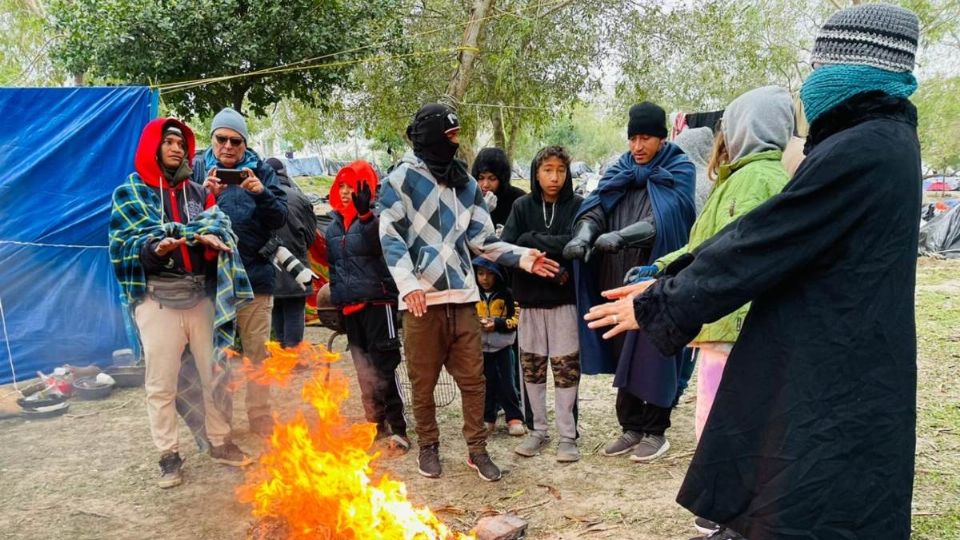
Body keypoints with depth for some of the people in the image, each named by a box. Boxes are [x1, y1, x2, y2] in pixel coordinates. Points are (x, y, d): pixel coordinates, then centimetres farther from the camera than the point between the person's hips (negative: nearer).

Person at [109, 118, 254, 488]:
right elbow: (123, 244, -6)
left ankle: (220, 442, 28)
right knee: (161, 384, 3)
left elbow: (219, 227, 3)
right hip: (158, 298, -3)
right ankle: (169, 455, 17)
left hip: (202, 295, 4)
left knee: (215, 372, 12)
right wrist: (153, 248, -27)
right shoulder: (130, 193, 4)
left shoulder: (197, 192, 15)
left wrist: (211, 235, -21)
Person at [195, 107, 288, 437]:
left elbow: (280, 218, -1)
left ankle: (261, 419, 22)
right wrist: (205, 194, -19)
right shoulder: (197, 169, 3)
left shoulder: (261, 171, 4)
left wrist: (262, 193, -18)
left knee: (257, 352, 9)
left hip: (255, 275, 0)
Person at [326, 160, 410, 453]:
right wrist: (335, 299, 20)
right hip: (350, 305, 7)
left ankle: (397, 429, -1)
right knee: (364, 370, 13)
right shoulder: (334, 225, 15)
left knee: (383, 368, -8)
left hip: (377, 300, -7)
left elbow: (377, 242, -28)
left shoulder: (375, 218, -6)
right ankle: (377, 424, 24)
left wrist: (365, 214, -43)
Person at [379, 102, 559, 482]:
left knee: (472, 377, 5)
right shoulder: (402, 179, -1)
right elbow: (391, 237, -8)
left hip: (462, 297, 4)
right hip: (421, 298, -4)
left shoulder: (466, 185, 16)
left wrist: (522, 257, -3)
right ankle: (429, 447, 24)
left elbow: (482, 239, 12)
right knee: (424, 380, 8)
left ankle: (477, 448, 17)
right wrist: (408, 283, -22)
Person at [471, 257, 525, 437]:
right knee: (486, 384, 8)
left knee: (506, 383, 0)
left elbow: (516, 318, -7)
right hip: (481, 347, 2)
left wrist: (497, 324, -20)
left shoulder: (506, 294, -6)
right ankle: (487, 419, 18)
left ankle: (514, 418, 11)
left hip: (502, 346, -2)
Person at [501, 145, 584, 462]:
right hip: (530, 300, 2)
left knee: (566, 368, 1)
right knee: (532, 367, 9)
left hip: (565, 299, -2)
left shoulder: (576, 206, 0)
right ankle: (538, 430, 24)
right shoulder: (522, 206, 4)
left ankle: (568, 436, 13)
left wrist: (530, 240, -12)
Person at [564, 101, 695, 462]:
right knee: (623, 354, 10)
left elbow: (665, 220, -19)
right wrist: (584, 235, -26)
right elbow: (596, 206, -4)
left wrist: (620, 236, -34)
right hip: (619, 279, 5)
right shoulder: (620, 171, 11)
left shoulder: (678, 172, -2)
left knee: (653, 355, 2)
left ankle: (655, 431, 16)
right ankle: (631, 427, 23)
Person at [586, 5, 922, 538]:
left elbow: (758, 248, -19)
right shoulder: (885, 139, 11)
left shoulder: (857, 154, -21)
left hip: (828, 389, -9)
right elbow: (764, 235, 9)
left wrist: (654, 306, -8)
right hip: (837, 375, 9)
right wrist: (666, 285, 6)